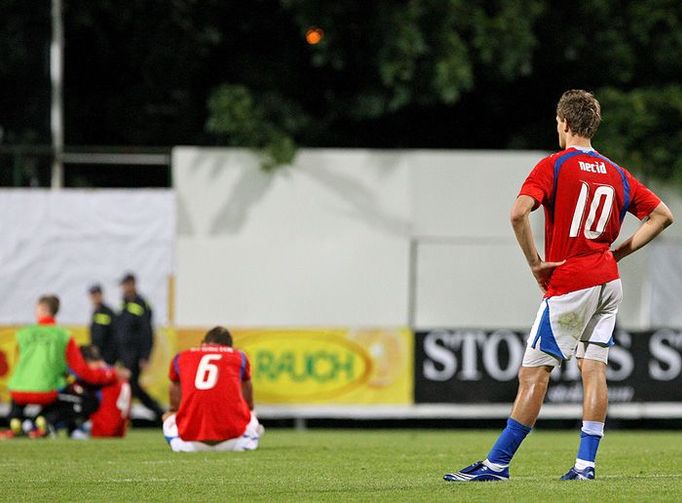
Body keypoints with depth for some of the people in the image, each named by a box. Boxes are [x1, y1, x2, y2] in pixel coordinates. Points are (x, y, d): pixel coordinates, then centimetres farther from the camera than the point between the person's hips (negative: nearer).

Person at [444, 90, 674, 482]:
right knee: (594, 368, 5)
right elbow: (663, 216, 13)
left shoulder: (554, 166, -7)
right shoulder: (617, 175, 10)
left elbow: (519, 212, -22)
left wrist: (535, 262, -12)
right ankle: (585, 463, 1)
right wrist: (620, 252, 12)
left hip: (568, 285, -6)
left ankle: (497, 464, -3)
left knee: (534, 373, -4)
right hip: (607, 281, 6)